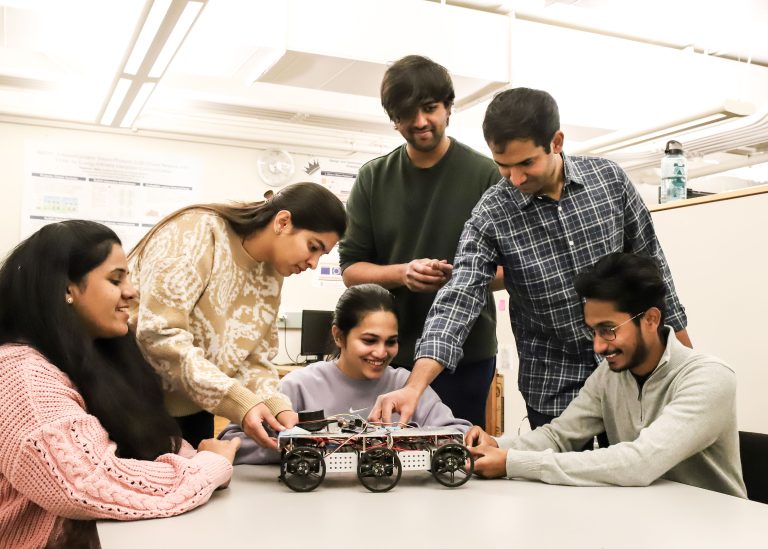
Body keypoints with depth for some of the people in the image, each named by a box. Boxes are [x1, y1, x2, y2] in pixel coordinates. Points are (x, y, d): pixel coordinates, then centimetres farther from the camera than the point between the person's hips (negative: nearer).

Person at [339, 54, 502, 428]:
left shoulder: (486, 174, -1)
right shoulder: (373, 178, 5)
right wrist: (402, 273, -15)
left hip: (467, 352, -2)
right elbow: (351, 269, 4)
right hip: (390, 353, 2)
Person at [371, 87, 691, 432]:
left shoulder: (609, 178, -7)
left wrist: (685, 352, 6)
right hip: (553, 391, -2)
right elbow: (457, 301, -21)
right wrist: (415, 386, -34)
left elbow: (650, 263, 3)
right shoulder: (490, 217, -14)